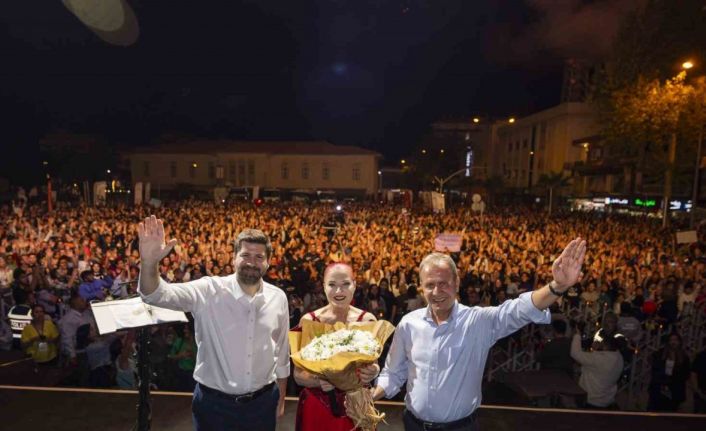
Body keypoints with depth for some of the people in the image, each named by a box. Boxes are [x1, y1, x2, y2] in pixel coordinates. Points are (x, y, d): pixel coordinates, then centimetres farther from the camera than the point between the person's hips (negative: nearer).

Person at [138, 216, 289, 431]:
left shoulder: (278, 298, -6)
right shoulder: (209, 291, -13)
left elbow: (282, 353, 3)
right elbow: (158, 294, -25)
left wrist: (281, 399, 10)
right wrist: (149, 262, -44)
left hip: (262, 403, 2)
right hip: (214, 403, -2)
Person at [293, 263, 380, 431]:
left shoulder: (368, 320, -9)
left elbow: (375, 364, 0)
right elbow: (298, 374, -6)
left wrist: (372, 372, -21)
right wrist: (318, 380, -26)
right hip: (316, 408, -1)